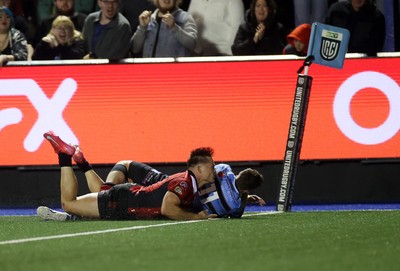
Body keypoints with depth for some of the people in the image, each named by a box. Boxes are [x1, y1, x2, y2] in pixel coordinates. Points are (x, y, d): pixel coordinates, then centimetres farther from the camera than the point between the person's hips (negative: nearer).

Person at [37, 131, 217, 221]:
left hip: (133, 194, 9)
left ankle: (82, 162, 37)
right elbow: (167, 208, -41)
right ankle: (64, 154, 4)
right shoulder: (183, 182, -28)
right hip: (120, 201, -9)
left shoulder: (194, 186, 1)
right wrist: (196, 217, -32)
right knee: (68, 203, -5)